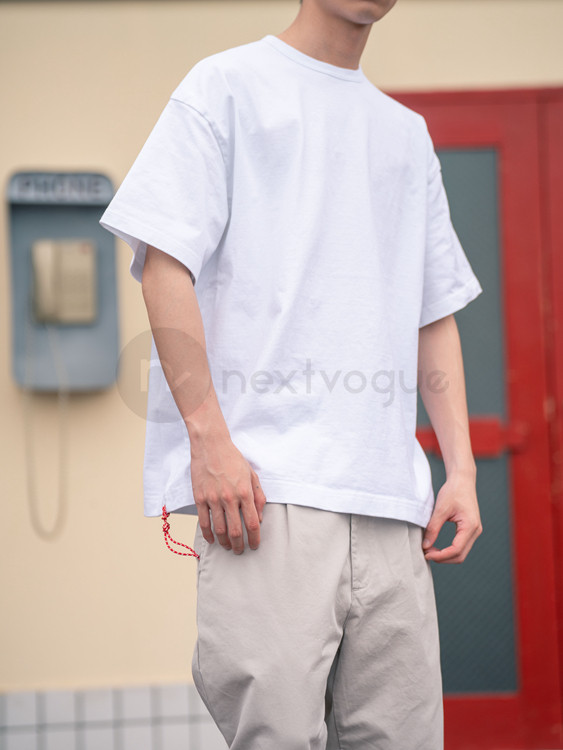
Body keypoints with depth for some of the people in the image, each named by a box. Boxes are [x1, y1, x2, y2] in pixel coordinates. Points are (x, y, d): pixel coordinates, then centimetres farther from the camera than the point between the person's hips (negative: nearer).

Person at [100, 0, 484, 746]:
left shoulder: (408, 134, 24)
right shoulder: (228, 85, 6)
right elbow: (165, 261, -3)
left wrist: (461, 469, 11)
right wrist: (209, 437, -13)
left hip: (390, 499, 6)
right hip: (265, 482, -5)